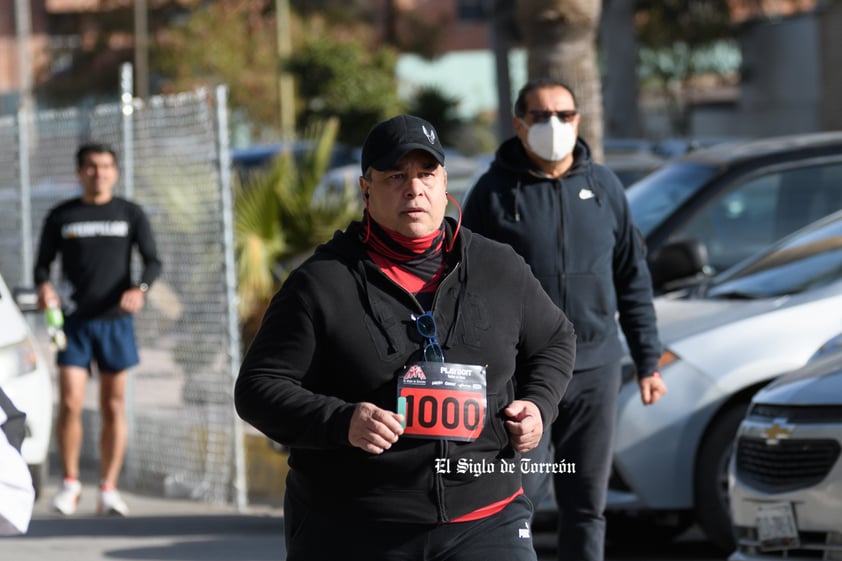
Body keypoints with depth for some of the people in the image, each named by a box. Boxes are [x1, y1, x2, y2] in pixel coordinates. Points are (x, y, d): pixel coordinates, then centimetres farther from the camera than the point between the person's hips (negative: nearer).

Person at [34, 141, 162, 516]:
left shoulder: (131, 215, 7)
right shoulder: (60, 217, 8)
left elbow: (153, 260, 2)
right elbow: (43, 263, 9)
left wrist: (140, 289, -18)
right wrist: (44, 286, -13)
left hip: (115, 320, 0)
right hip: (74, 320, 0)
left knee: (113, 408, 1)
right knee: (69, 404, -9)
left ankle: (108, 490, 6)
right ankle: (70, 483, 6)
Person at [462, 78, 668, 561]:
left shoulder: (603, 186, 9)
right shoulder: (495, 191, -1)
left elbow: (634, 280, 13)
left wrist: (648, 363, 10)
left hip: (596, 371, 3)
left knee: (587, 503, 7)